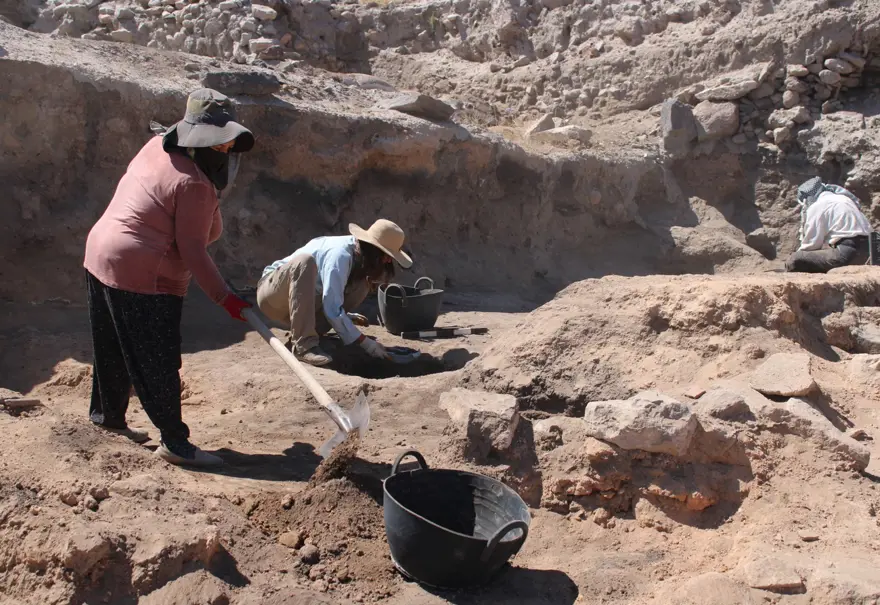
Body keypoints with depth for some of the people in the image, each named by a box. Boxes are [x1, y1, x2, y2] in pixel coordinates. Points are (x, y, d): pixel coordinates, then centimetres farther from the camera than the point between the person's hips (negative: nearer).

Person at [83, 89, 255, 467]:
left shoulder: (157, 147, 7)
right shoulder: (193, 184, -19)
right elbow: (192, 251, -19)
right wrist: (224, 296, -15)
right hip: (143, 279, -9)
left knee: (113, 350, 22)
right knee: (158, 363, -3)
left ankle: (107, 414, 38)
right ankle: (174, 442, 4)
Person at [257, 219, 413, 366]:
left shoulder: (360, 253, -3)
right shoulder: (340, 255, -29)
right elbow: (332, 310, -32)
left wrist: (346, 315, 2)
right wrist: (365, 342, -29)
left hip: (301, 302, 7)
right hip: (271, 295, -7)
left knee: (362, 284, -10)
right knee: (305, 262, -37)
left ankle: (312, 330, -5)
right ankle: (303, 344, -35)